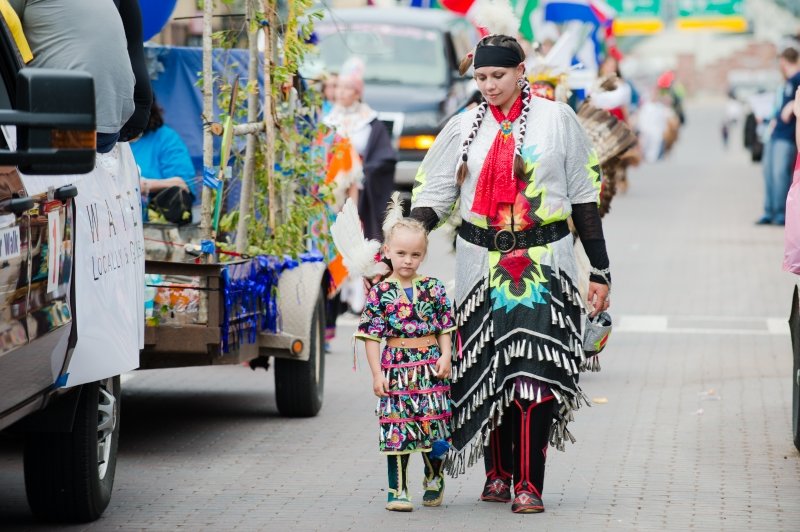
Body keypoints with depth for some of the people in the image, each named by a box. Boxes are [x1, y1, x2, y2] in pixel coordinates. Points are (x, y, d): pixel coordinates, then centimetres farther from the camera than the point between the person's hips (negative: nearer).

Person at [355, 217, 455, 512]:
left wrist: (446, 356, -7)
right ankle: (398, 491, 6)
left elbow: (445, 328, 7)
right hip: (396, 364, -1)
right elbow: (372, 335, 0)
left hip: (430, 365, 1)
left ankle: (434, 478, 28)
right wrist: (377, 373, -5)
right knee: (397, 429, -1)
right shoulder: (380, 292, 0)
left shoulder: (433, 288, 4)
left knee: (434, 424, 3)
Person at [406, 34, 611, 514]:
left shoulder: (556, 119, 3)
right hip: (483, 264, 2)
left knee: (535, 373, -13)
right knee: (487, 373, 1)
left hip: (544, 264, -2)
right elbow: (433, 196, 7)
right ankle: (498, 474, 17)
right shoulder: (465, 127, 8)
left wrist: (600, 272, 5)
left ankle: (529, 484, -11)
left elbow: (584, 198, 7)